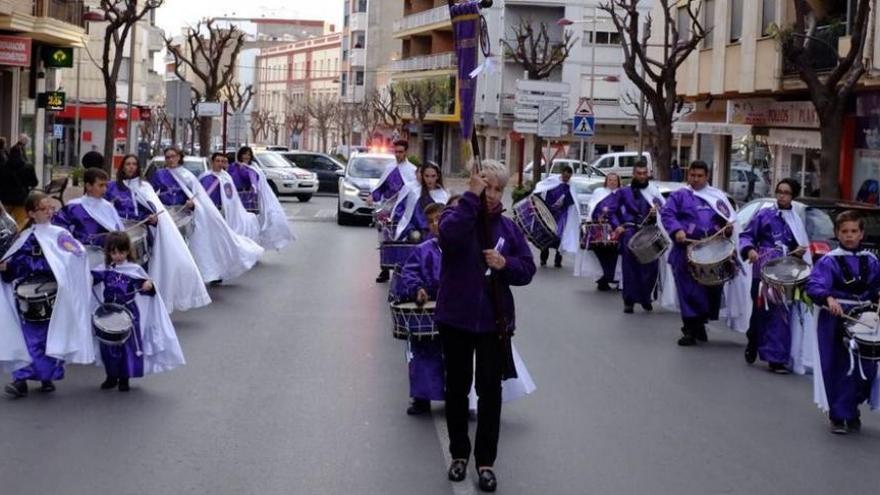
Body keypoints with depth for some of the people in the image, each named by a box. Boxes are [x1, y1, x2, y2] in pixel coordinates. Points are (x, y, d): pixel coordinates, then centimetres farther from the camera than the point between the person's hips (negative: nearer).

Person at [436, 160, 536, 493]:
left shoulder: (508, 227, 4)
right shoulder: (457, 216, -5)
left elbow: (528, 269, 3)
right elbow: (450, 235, -30)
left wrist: (506, 264, -16)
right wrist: (471, 196, -28)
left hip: (494, 321, 2)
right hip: (456, 318, -2)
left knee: (490, 390, 3)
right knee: (457, 388, 11)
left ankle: (486, 461, 12)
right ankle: (459, 454, 25)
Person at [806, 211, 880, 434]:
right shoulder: (829, 261, -7)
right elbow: (814, 286, -21)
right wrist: (828, 298, -39)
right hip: (835, 321, -4)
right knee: (838, 369, -1)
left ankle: (851, 410, 27)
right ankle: (837, 416, 12)